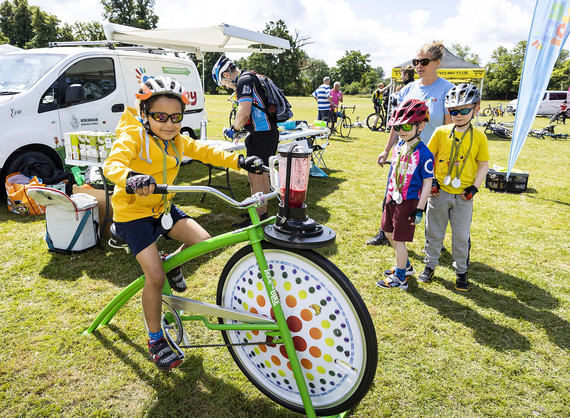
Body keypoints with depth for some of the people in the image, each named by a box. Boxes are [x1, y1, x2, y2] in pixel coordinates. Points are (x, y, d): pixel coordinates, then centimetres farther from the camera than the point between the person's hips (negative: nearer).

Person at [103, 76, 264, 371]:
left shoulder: (177, 141, 2)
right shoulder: (133, 136, -19)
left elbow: (205, 152, 3)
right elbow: (112, 164, -34)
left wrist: (239, 161, -11)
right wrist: (131, 179, -57)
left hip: (163, 208, 7)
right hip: (133, 213, -6)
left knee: (203, 241, -10)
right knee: (155, 277, -12)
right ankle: (156, 340, 9)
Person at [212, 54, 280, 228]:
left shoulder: (244, 80, -13)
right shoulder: (252, 78, 19)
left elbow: (244, 113, -23)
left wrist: (234, 129, -6)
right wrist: (241, 128, 20)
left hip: (261, 135, -10)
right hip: (270, 132, 10)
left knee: (255, 177, -5)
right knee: (262, 174, 17)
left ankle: (258, 219, 3)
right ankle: (263, 212, 29)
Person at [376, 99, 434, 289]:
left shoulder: (423, 153, -18)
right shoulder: (398, 147, 5)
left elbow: (427, 183, -16)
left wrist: (420, 210, -17)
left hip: (408, 202, -8)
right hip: (393, 198, 8)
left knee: (399, 239, -1)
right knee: (389, 233, 19)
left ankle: (400, 278, 16)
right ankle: (405, 266, 39)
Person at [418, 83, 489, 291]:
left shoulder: (479, 136, -3)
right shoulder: (441, 132, -3)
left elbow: (483, 165, 3)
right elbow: (429, 158, 3)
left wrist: (474, 187, -7)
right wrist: (431, 181, -6)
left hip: (463, 196, 0)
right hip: (439, 192, 1)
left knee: (461, 236, 10)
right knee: (434, 232, 12)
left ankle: (461, 272, 27)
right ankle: (430, 266, 30)